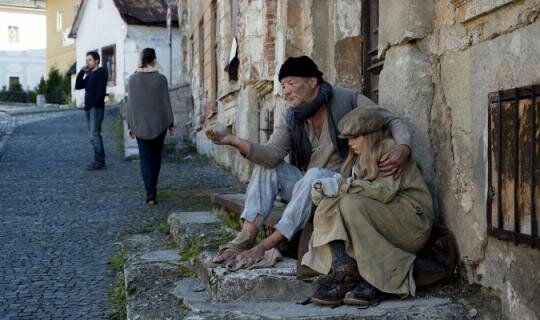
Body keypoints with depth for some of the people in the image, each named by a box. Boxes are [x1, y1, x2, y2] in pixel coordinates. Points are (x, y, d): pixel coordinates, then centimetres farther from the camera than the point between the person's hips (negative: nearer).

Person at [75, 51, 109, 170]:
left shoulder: (101, 72, -6)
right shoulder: (89, 74, 20)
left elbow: (101, 90, -16)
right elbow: (78, 86, 14)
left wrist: (96, 105, -21)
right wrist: (82, 72, 5)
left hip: (96, 108, -9)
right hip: (89, 108, 9)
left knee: (95, 134, -12)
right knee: (92, 135, 8)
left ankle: (100, 162, -10)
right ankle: (98, 160, 12)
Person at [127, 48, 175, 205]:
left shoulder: (133, 79, -3)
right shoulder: (160, 79, -7)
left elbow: (130, 103, -1)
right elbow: (166, 102, -3)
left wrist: (130, 125, 6)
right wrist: (171, 123, 6)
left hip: (140, 125, 0)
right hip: (159, 124, 0)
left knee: (145, 158, 3)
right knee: (156, 157, 15)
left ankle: (150, 193, -9)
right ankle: (152, 190, 23)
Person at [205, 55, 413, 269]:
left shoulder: (346, 100, -8)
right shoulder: (289, 120, 3)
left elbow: (392, 122, -7)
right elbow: (272, 154, -13)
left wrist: (403, 149, -29)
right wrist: (234, 141, -29)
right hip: (304, 186, 5)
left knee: (315, 175, -34)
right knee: (265, 166, -12)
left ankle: (266, 246, -32)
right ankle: (246, 237, -25)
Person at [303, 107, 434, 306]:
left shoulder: (390, 148, -6)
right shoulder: (361, 159, 18)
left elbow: (386, 190, -20)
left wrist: (343, 185, -19)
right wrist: (326, 189, -12)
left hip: (412, 218, -7)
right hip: (382, 220, 7)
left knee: (352, 204, -28)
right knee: (328, 205, -12)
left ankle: (375, 280, -23)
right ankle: (342, 268, -29)